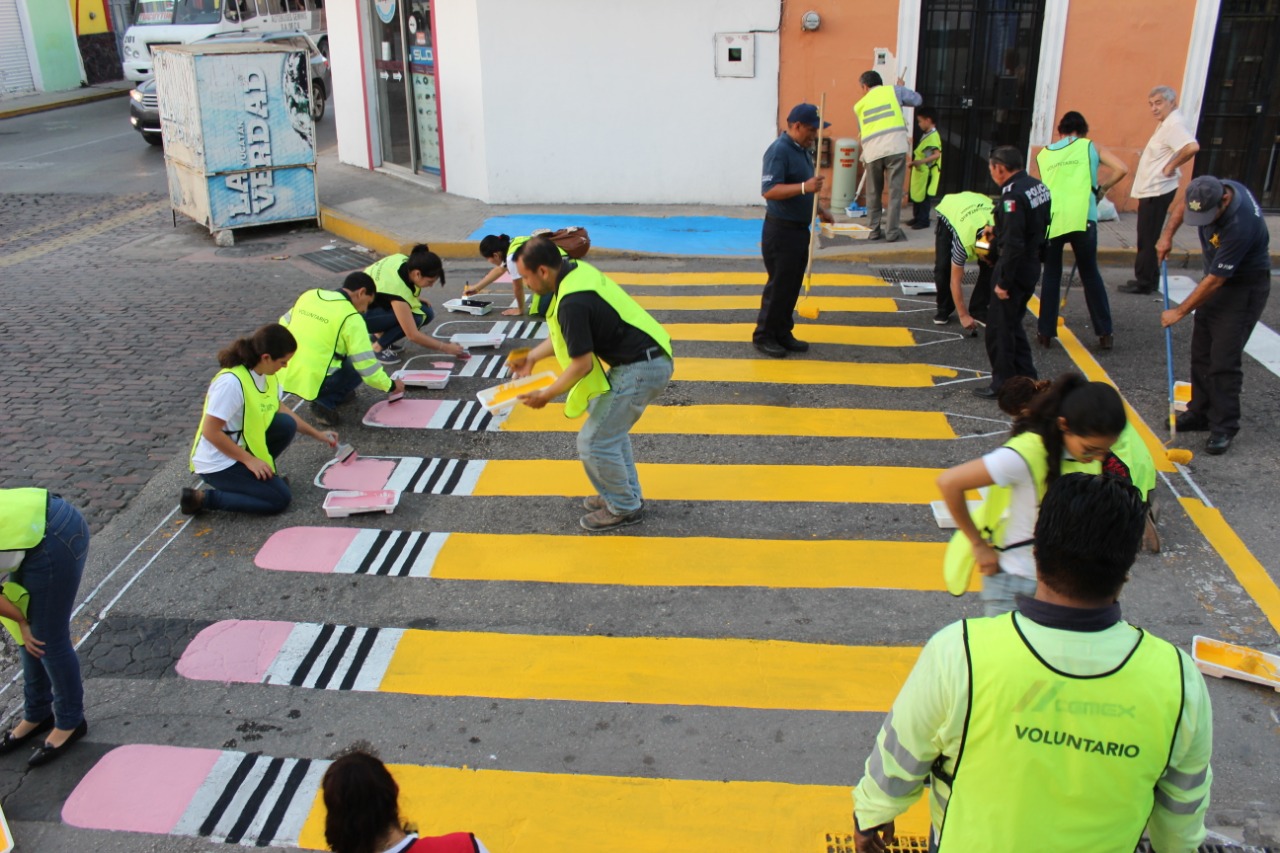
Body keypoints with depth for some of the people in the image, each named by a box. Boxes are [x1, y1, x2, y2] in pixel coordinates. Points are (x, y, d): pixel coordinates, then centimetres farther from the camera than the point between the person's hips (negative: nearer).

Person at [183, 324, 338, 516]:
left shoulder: (267, 374, -3)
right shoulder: (232, 382, -29)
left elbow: (278, 410, 14)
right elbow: (210, 431, -26)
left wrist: (316, 434, 14)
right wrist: (249, 460, -20)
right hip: (218, 462, -8)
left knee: (286, 425, -12)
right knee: (280, 500, -12)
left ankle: (262, 474, 7)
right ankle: (203, 498, -4)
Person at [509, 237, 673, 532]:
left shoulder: (573, 302, -25)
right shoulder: (576, 270, 5)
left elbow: (582, 364, -18)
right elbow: (566, 333, 19)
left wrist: (546, 394, -6)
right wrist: (532, 356, 19)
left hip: (641, 369, -10)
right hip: (650, 359, 10)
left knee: (594, 441, 0)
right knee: (611, 427, 25)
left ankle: (624, 508, 18)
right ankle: (627, 494, 37)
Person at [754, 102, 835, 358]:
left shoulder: (802, 150, 12)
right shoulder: (779, 151, -18)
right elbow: (769, 191, -28)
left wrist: (820, 210, 15)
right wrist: (805, 187, -35)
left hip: (799, 229, 9)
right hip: (781, 231, -9)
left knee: (792, 285, 13)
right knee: (778, 285, -3)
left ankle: (783, 333, 22)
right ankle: (764, 336, 7)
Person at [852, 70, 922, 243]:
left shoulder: (859, 104, 22)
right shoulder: (893, 90, 15)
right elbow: (917, 100, 21)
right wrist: (901, 89, 36)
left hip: (872, 150, 2)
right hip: (895, 146, -2)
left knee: (873, 193, 15)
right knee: (895, 191, 2)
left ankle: (874, 230, 18)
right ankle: (892, 232, 1)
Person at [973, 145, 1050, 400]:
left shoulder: (1013, 195, -23)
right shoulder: (1038, 186, 6)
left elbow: (1013, 244, -26)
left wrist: (1003, 282, -21)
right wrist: (997, 231, 21)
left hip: (1016, 269, -9)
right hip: (1032, 266, 9)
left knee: (999, 328, 2)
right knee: (1012, 324, 21)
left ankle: (1003, 385, 9)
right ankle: (1027, 378, 26)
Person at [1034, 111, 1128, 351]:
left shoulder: (1043, 154, 19)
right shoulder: (1090, 146, 13)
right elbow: (1121, 169, 3)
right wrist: (1101, 189, 18)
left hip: (1051, 220, 1)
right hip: (1082, 219, -1)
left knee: (1051, 275, 13)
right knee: (1090, 274, 11)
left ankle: (1046, 332, 13)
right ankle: (1105, 332, 14)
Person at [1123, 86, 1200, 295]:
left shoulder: (1175, 124, -18)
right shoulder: (1166, 123, 14)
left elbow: (1192, 147, -33)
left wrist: (1171, 167, -23)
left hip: (1157, 191, -10)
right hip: (1151, 190, 10)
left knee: (1147, 239, -4)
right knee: (1147, 238, 16)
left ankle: (1145, 283, 2)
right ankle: (1147, 280, 23)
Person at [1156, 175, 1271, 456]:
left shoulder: (1240, 226, -36)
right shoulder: (1213, 190, -13)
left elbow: (1215, 280, -27)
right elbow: (1183, 206, 13)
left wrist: (1180, 312, -19)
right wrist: (1167, 235, 2)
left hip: (1244, 288, -8)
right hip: (1217, 282, 8)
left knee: (1224, 360, -9)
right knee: (1201, 353, 11)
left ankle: (1224, 427, 0)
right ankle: (1200, 413, 21)